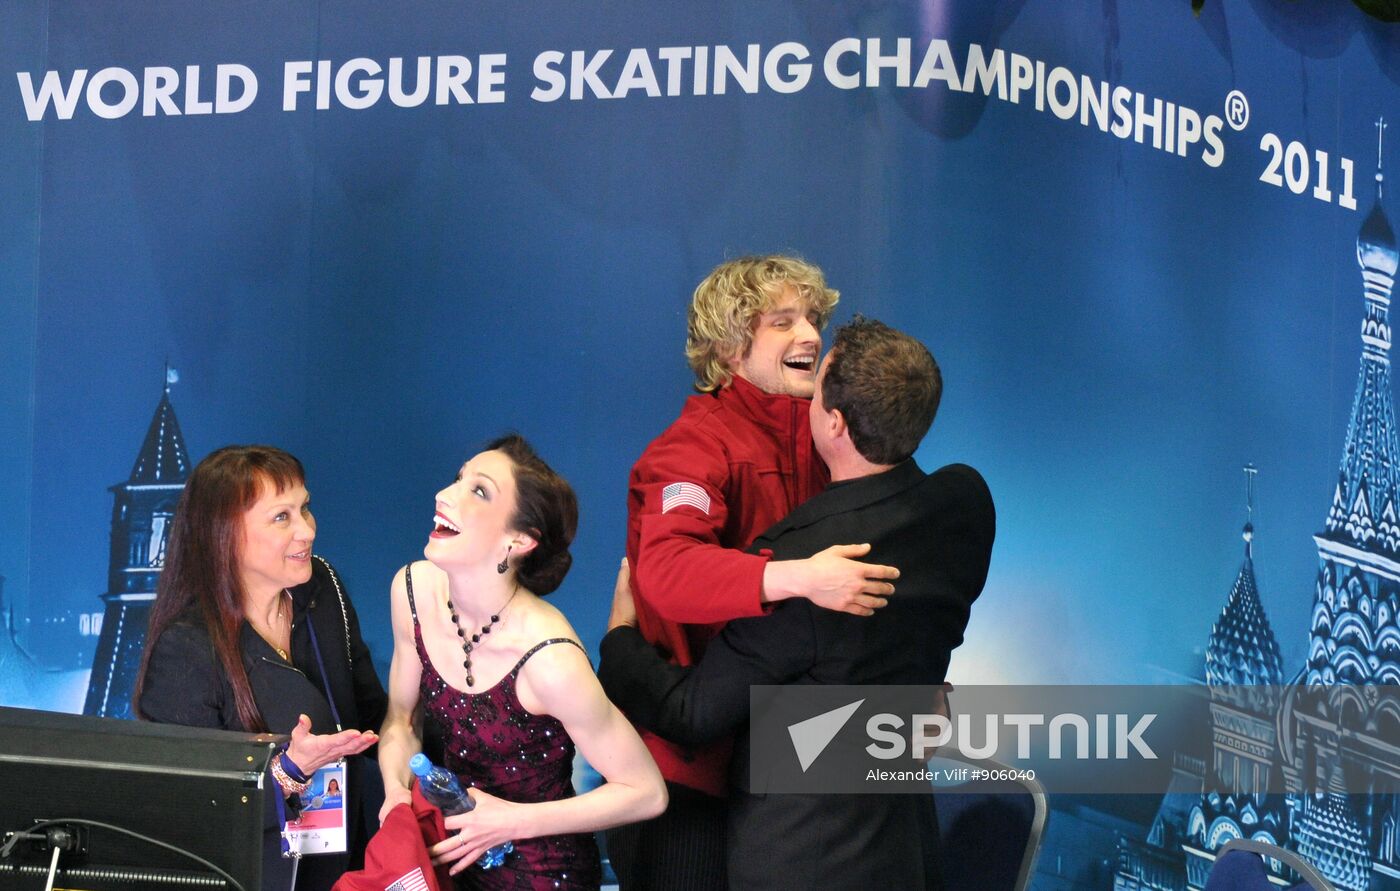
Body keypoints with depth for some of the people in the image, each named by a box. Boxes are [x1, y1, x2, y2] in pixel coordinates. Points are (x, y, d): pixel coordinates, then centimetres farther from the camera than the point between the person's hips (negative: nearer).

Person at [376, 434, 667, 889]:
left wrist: (515, 821, -20)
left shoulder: (549, 660, -29)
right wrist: (397, 791, -11)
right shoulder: (414, 590, -10)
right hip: (448, 854, 5)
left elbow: (647, 793, -19)